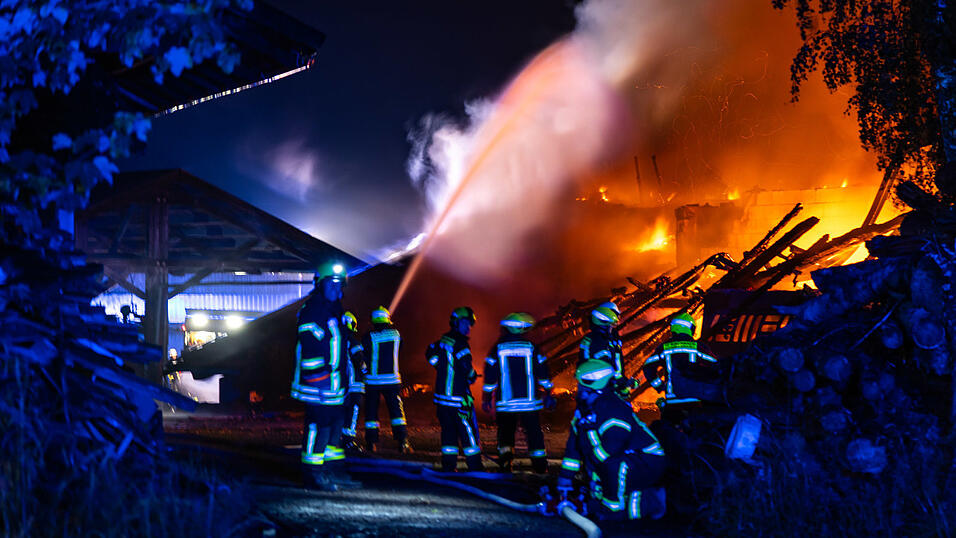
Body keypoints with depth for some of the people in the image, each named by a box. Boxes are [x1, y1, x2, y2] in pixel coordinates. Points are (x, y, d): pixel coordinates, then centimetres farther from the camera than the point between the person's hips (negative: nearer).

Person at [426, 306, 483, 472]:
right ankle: (475, 468, 3)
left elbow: (430, 354, 22)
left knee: (449, 431, 13)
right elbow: (465, 365, -24)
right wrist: (472, 376, -3)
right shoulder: (460, 343, -16)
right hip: (458, 397, -8)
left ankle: (448, 466, 14)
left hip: (441, 395, 8)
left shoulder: (443, 339, 10)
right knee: (468, 432, -1)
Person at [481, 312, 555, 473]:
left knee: (505, 432, 11)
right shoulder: (532, 348, 1)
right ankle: (540, 466, 9)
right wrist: (548, 394, 12)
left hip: (505, 404, 0)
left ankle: (505, 462, -3)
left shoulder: (497, 348, 0)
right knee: (534, 433, 9)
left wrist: (486, 398, 9)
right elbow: (543, 375, 3)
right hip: (529, 402, 0)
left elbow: (490, 377, 1)